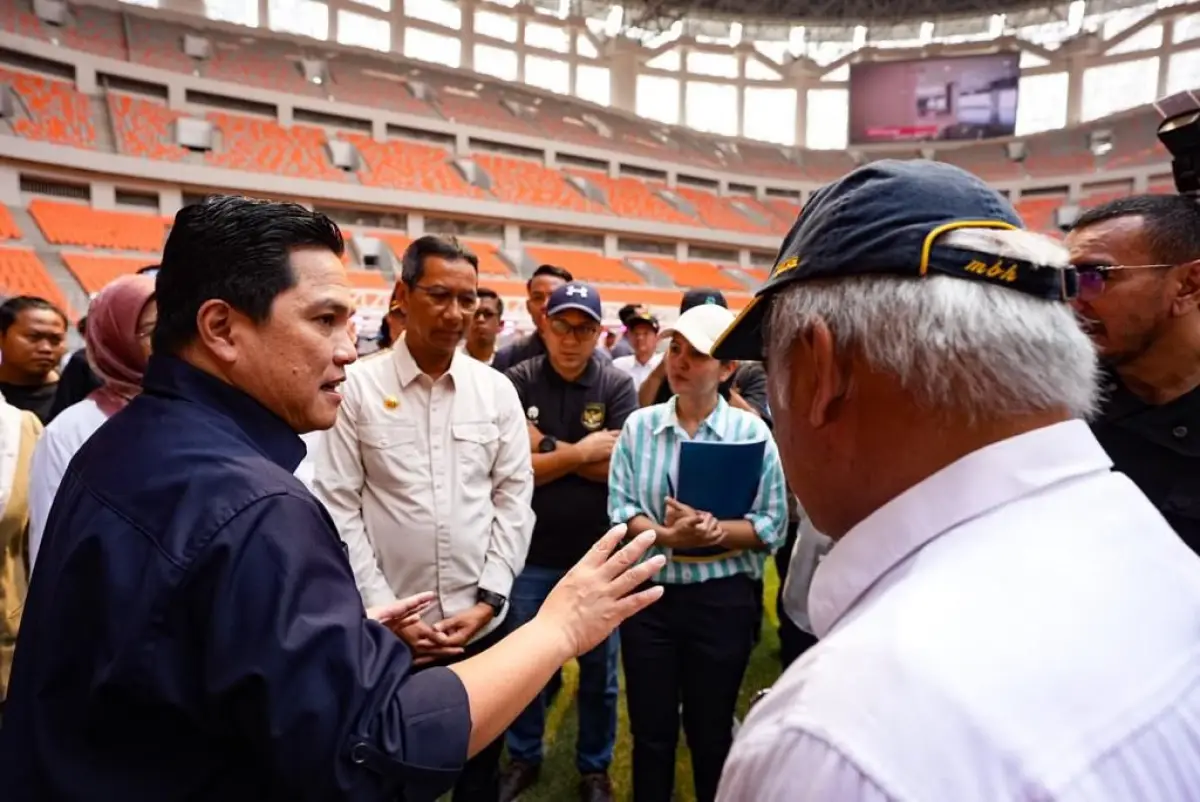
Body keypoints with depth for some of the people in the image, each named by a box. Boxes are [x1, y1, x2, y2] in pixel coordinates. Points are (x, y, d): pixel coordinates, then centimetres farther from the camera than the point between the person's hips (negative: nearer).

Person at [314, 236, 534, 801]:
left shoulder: (497, 390, 0)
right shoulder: (358, 386, -6)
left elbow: (514, 499, 1)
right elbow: (338, 507, -6)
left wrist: (487, 600, -6)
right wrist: (383, 610, -9)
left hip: (483, 623, 2)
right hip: (389, 629, -1)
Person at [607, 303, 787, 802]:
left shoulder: (751, 432, -6)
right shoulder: (638, 425, 1)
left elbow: (772, 526, -9)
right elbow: (620, 508, -5)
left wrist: (714, 531, -23)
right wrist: (667, 535, -22)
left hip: (722, 598, -1)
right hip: (649, 591, 2)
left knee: (710, 731, 17)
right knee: (650, 729, 17)